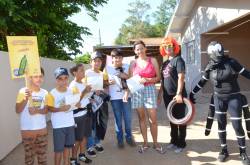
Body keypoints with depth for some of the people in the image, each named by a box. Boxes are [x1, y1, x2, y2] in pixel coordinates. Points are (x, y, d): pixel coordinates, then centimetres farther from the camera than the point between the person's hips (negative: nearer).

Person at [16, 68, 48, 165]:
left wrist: (37, 111, -17)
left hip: (42, 129, 3)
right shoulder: (23, 91, -12)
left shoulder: (45, 93, -1)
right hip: (27, 130, -3)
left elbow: (46, 110, 4)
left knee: (42, 155, 15)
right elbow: (18, 110, -15)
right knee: (29, 155, 10)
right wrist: (26, 98, -30)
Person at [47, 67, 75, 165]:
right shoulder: (52, 93, -13)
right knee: (59, 149, 5)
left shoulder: (70, 91, 1)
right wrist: (61, 109, -26)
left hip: (70, 124, 5)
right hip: (58, 125, -5)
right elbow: (50, 108, -13)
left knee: (68, 146, 19)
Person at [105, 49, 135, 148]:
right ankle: (120, 139, 19)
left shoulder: (126, 67, 3)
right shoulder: (108, 68, 0)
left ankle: (129, 137, 25)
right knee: (118, 119, 5)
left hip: (126, 96, 1)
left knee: (128, 118, 6)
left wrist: (126, 93, -14)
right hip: (114, 97, -1)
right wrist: (109, 82, -18)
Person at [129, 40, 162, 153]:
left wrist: (147, 80, -13)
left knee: (153, 119, -3)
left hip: (150, 90, -1)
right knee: (141, 118, 7)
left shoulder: (153, 61, 4)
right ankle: (145, 142, 19)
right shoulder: (133, 63, 8)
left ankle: (155, 143, 14)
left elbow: (158, 77, 3)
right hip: (137, 91, 2)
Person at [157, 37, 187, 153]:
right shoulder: (165, 63, 15)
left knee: (180, 119, 4)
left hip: (177, 95, -7)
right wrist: (160, 94, 15)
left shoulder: (178, 60, -7)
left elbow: (181, 78, -17)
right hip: (168, 95, 7)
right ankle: (174, 141, 29)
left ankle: (181, 143, 16)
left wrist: (179, 93, -25)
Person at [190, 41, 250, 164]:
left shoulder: (231, 62, -11)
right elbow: (202, 82, 10)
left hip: (233, 98, -3)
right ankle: (224, 150, 24)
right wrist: (192, 93, 13)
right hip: (218, 98, 3)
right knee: (221, 124, 9)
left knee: (237, 126, 0)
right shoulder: (210, 67, -1)